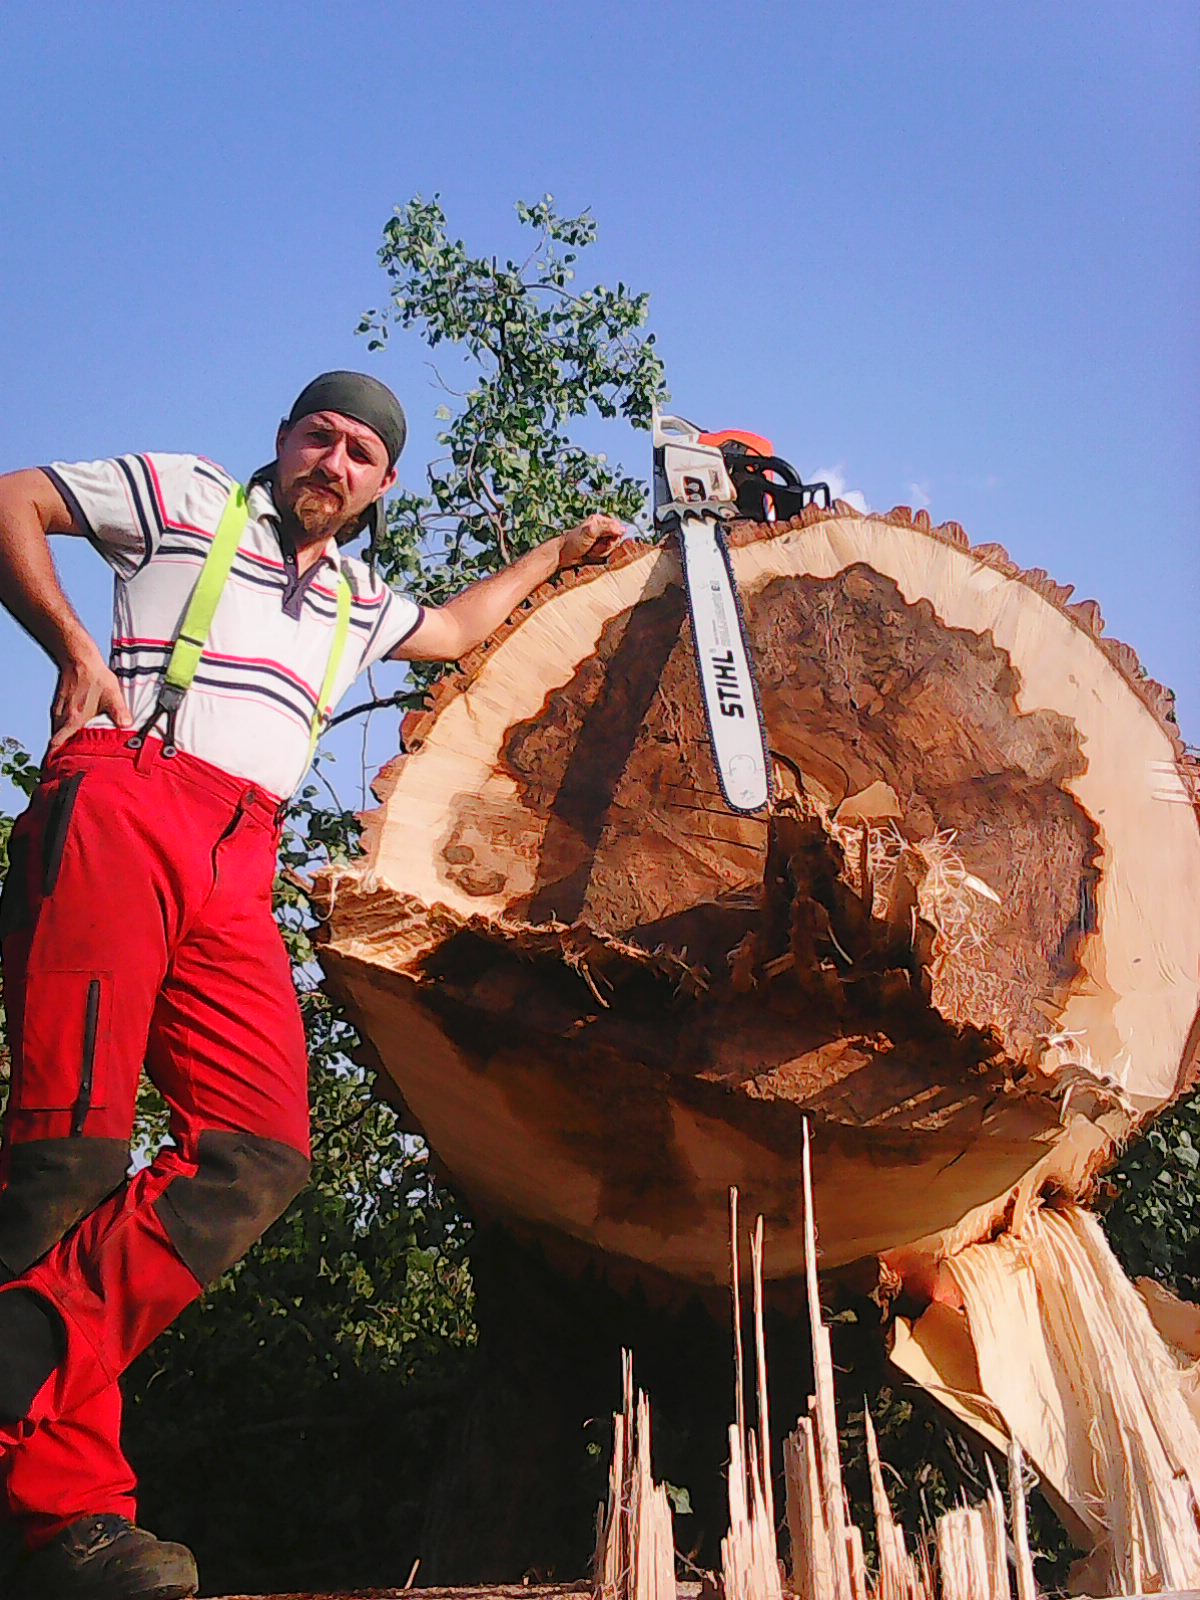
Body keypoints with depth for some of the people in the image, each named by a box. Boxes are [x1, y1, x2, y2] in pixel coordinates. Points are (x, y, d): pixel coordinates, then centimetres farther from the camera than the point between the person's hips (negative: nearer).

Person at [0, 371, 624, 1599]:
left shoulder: (356, 602, 33)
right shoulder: (189, 499, 18)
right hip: (121, 803, -5)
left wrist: (555, 556, 52)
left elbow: (453, 630, 50)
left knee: (260, 1150, -17)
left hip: (237, 871, 6)